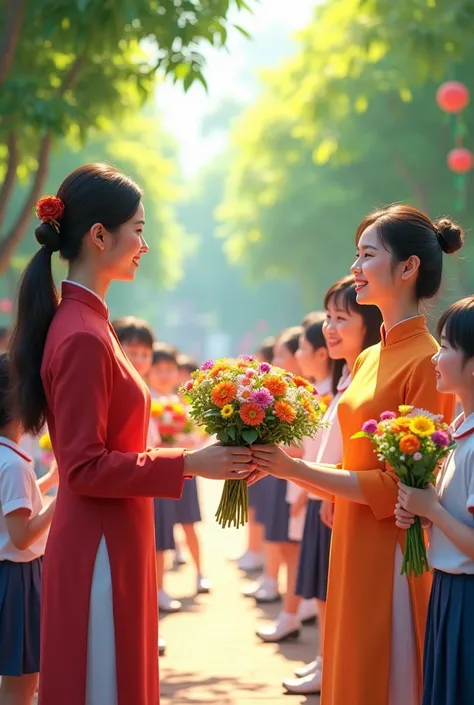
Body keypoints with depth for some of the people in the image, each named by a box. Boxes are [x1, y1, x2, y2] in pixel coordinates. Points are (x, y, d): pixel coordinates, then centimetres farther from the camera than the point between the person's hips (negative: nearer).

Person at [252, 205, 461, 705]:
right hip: (352, 552, 8)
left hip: (393, 560, -8)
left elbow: (401, 486, -17)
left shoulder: (426, 361, -15)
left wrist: (295, 469, -17)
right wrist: (280, 465, 1)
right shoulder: (369, 359, 11)